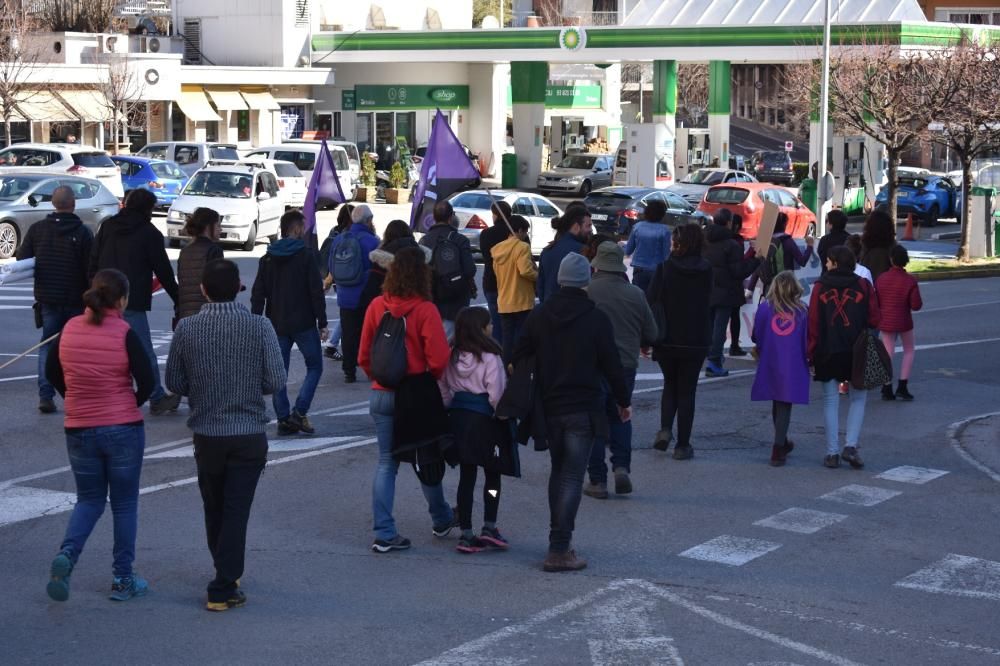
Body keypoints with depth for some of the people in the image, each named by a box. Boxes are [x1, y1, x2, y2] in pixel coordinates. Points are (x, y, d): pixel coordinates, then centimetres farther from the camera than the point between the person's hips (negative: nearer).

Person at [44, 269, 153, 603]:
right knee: (124, 503, 11)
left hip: (79, 430, 3)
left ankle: (66, 555, -9)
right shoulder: (124, 333, -14)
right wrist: (132, 404, 5)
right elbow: (147, 381, -14)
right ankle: (123, 580, 16)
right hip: (123, 430, -3)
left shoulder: (69, 329, -2)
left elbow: (51, 371, 9)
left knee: (89, 499, 18)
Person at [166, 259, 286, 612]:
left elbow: (174, 381, 0)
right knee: (236, 511, 2)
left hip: (206, 434, 2)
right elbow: (276, 381, -10)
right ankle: (223, 589, -1)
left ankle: (225, 572, 36)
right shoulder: (260, 327, -11)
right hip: (249, 435, -2)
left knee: (214, 509, 19)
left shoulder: (187, 328, -7)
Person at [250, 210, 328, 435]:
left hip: (276, 325, 5)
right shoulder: (306, 256, -8)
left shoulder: (268, 258, 7)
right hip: (303, 324, -4)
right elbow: (316, 292, -11)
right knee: (315, 366, 8)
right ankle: (299, 413, -6)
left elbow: (258, 294, 5)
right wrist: (322, 323, -6)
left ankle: (284, 419, 4)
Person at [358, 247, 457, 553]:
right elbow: (438, 360, -18)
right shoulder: (425, 310, -16)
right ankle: (441, 519, 33)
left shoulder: (376, 307, -4)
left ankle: (384, 534, 4)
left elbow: (364, 357, 3)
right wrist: (434, 381, 3)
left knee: (386, 462, 9)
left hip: (381, 395, 3)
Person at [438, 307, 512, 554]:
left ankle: (466, 534, 8)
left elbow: (443, 389, 9)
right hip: (484, 418, -5)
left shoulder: (452, 356, 4)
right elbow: (496, 393, -16)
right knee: (493, 475, 10)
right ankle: (489, 528, 5)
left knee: (466, 476, 9)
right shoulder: (489, 357, -15)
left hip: (458, 416, 5)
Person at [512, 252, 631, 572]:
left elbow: (519, 357, 5)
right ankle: (559, 549, -10)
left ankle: (559, 541, 22)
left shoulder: (538, 316, 3)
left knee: (558, 471, 19)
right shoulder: (597, 319, -8)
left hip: (549, 408, 4)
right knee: (572, 477, -4)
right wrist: (623, 401, 9)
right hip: (583, 410, -4)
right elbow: (612, 365, -5)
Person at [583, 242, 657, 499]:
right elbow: (651, 335, 7)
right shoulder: (636, 294, 0)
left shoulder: (586, 292, -11)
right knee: (619, 417, 19)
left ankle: (597, 480, 6)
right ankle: (621, 466, 1)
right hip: (626, 364, 3)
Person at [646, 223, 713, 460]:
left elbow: (651, 301, -10)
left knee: (670, 385, 20)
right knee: (687, 391, 9)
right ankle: (683, 445, 9)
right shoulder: (706, 270, -4)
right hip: (696, 340, 1)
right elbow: (706, 301, 7)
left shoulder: (665, 268, -11)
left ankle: (665, 429, 0)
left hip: (667, 339, -1)